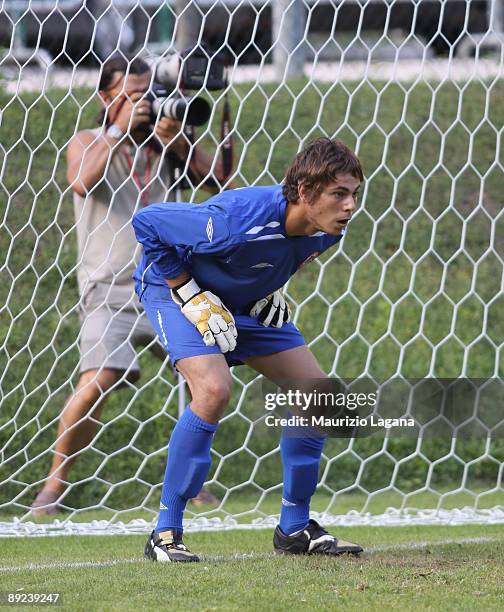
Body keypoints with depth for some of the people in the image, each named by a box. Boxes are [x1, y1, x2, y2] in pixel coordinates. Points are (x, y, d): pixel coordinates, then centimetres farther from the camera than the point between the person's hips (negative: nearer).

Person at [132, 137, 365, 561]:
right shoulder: (238, 220, -40)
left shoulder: (327, 228, -18)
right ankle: (166, 533, -19)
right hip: (176, 286, -7)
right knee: (214, 389, -30)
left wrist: (272, 288, -3)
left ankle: (295, 527, 14)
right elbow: (147, 223, -28)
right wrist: (192, 296, -25)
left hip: (250, 301, 7)